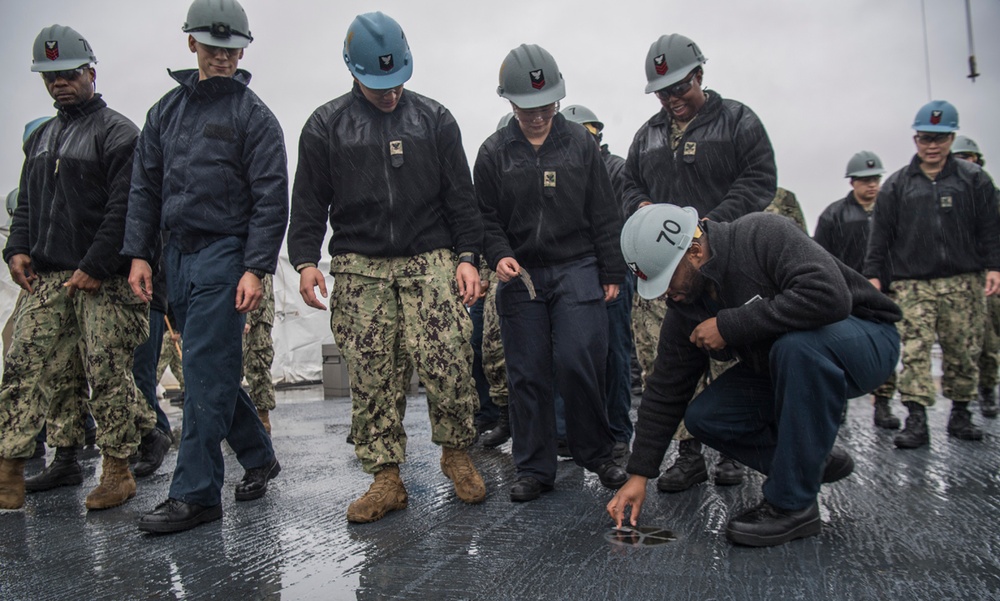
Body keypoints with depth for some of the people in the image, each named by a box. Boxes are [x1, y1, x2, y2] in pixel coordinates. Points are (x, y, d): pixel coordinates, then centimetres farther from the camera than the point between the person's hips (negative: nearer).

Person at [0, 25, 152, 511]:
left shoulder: (116, 132, -2)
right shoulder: (40, 138, 21)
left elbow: (123, 207, -12)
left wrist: (95, 267, -17)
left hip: (101, 280, -7)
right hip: (45, 278, 7)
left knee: (108, 375, -2)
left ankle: (117, 471, 9)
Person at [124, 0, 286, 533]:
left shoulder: (252, 114, -2)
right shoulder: (167, 110, 15)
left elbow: (271, 198, -8)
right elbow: (145, 186, 16)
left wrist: (256, 269, -16)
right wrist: (139, 254, 7)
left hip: (224, 254, -6)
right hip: (177, 254, 6)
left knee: (205, 372, -6)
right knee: (212, 367, 11)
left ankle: (195, 494, 2)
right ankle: (258, 457, 28)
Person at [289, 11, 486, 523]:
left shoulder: (434, 119, 10)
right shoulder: (326, 125, 10)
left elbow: (460, 197, 9)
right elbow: (308, 201, 9)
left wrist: (468, 256, -2)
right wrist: (305, 259, -6)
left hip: (430, 261, 0)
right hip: (359, 268, 1)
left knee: (447, 363, -11)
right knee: (372, 378, -1)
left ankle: (456, 453, 13)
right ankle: (386, 479, 10)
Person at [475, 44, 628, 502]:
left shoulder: (580, 142, 7)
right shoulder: (494, 152, 7)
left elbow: (605, 214, 8)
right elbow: (486, 218, 7)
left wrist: (611, 273, 5)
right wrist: (499, 256, -12)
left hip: (577, 270, -1)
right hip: (520, 276, 1)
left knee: (578, 364, -9)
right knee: (527, 374, 2)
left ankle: (597, 455, 13)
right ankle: (534, 469, 15)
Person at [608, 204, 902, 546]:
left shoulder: (764, 236, -27)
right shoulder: (684, 310, -7)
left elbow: (829, 294, -41)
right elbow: (665, 392, -2)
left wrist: (730, 324, -34)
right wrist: (639, 474, -5)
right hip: (781, 371, 6)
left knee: (797, 345, -39)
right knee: (703, 417, -10)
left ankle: (793, 505, -25)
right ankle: (814, 460, 10)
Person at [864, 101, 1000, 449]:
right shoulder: (897, 185, 10)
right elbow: (881, 235, 8)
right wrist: (874, 275, 1)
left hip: (965, 283, 1)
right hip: (912, 285, -1)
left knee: (964, 352, 5)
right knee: (914, 352, -10)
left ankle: (960, 415, 20)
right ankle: (916, 421, -9)